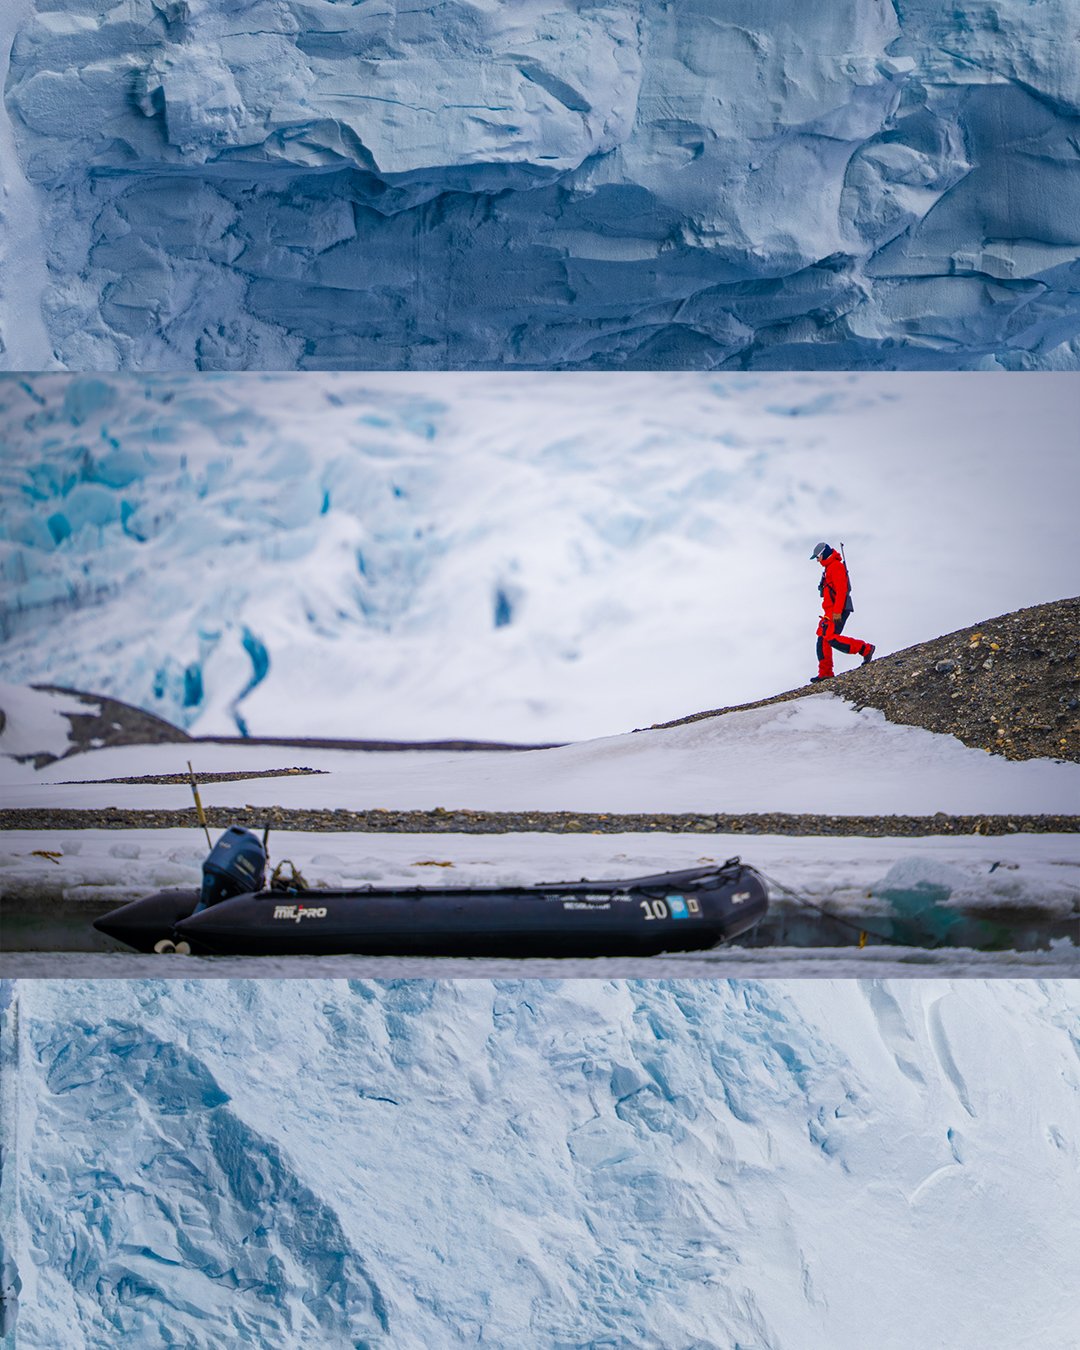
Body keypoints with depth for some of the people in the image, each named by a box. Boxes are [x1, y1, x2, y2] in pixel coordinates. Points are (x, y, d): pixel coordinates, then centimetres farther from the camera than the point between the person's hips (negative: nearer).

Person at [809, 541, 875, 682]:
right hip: (831, 611, 10)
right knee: (823, 639, 6)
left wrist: (837, 611, -25)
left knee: (831, 638, -18)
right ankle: (825, 672, 7)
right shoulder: (829, 568, 23)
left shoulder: (836, 566, -10)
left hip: (838, 611, -10)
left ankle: (865, 649, -11)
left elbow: (841, 590, -19)